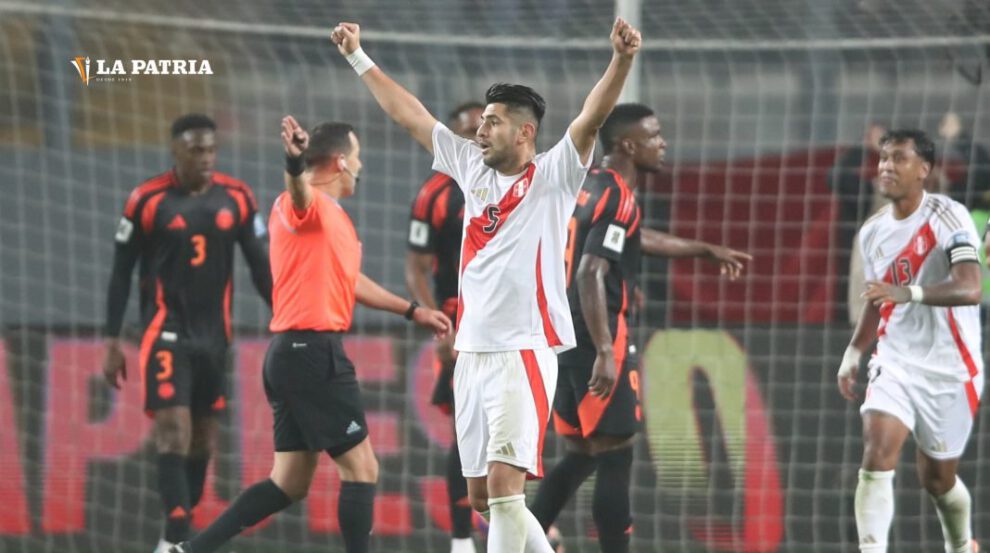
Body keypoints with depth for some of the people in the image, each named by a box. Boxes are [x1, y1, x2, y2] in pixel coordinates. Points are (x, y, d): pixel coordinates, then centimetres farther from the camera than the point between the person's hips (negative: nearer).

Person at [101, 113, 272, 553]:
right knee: (173, 429, -14)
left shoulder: (236, 199, 2)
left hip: (214, 335, 4)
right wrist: (112, 342, -4)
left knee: (204, 434, 7)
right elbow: (121, 273, -2)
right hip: (166, 333, -4)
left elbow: (261, 266, 9)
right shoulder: (148, 201, -7)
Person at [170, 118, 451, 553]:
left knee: (289, 483, 10)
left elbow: (346, 281, 35)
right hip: (313, 349, -10)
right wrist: (294, 164, -58)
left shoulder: (331, 216, 22)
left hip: (290, 352, 10)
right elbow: (298, 195, -35)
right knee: (361, 468, -7)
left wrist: (412, 311, 41)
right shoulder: (311, 204, -9)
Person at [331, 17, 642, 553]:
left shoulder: (551, 177, -3)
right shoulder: (473, 168, 13)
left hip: (524, 352, -7)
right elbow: (408, 114, 20)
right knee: (481, 495, 9)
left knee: (503, 484, -16)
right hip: (472, 351, 7)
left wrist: (621, 60, -34)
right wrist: (359, 58, 23)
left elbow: (591, 118, -19)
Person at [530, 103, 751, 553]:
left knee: (583, 455, 16)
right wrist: (605, 353, -28)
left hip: (568, 334, 9)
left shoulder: (592, 187, 15)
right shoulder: (616, 198, -15)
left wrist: (706, 250, 41)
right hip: (597, 336, -9)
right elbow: (591, 275, -24)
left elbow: (638, 239, 33)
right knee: (615, 456, -5)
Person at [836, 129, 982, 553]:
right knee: (877, 456, -19)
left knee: (937, 477, 9)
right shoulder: (872, 232, 5)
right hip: (895, 365, 4)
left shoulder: (948, 217, -15)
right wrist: (853, 352, 14)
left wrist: (908, 292, -43)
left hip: (949, 370, -4)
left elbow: (969, 289, -29)